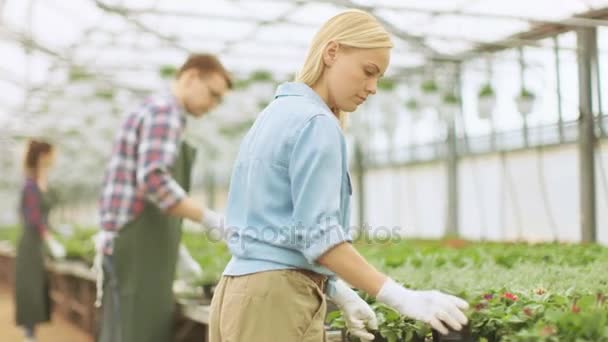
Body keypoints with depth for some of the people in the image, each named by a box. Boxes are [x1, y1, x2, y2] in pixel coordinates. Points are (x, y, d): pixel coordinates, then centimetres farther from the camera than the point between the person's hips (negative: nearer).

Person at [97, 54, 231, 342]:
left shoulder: (153, 111, 22)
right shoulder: (165, 110, -10)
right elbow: (154, 181, -25)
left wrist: (177, 250, 22)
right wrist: (210, 219, -22)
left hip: (136, 250, 10)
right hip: (139, 251, -10)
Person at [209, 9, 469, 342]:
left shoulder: (274, 115, 16)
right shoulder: (316, 123, -13)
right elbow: (318, 236, -19)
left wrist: (339, 293, 16)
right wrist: (402, 298, -21)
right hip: (277, 300, -9)